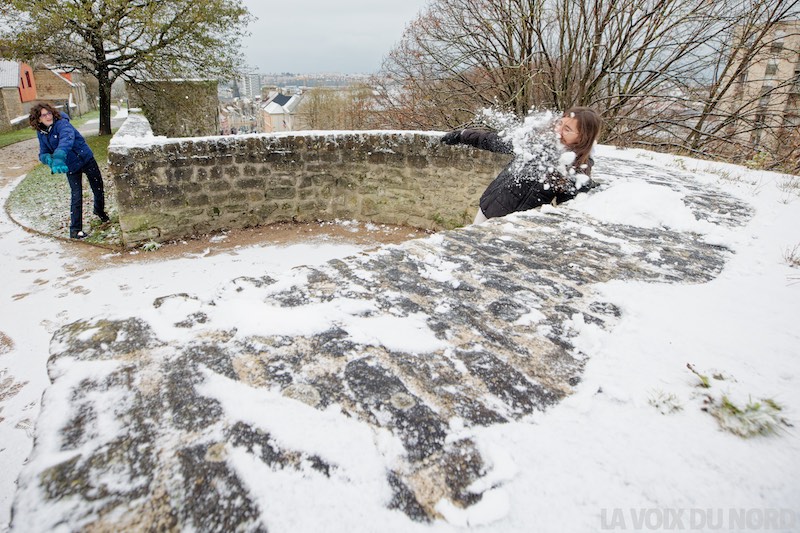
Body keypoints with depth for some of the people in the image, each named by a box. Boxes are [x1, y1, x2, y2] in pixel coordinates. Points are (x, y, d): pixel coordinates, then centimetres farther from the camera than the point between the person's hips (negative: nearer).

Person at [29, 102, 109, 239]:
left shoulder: (62, 124, -19)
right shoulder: (41, 133, -1)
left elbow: (66, 139, -39)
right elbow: (43, 153, 3)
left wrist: (59, 158, -54)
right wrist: (51, 160, -23)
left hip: (86, 159, -3)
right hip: (71, 167, 3)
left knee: (98, 189, 10)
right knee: (76, 197, -3)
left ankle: (100, 211, 41)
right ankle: (75, 229, 5)